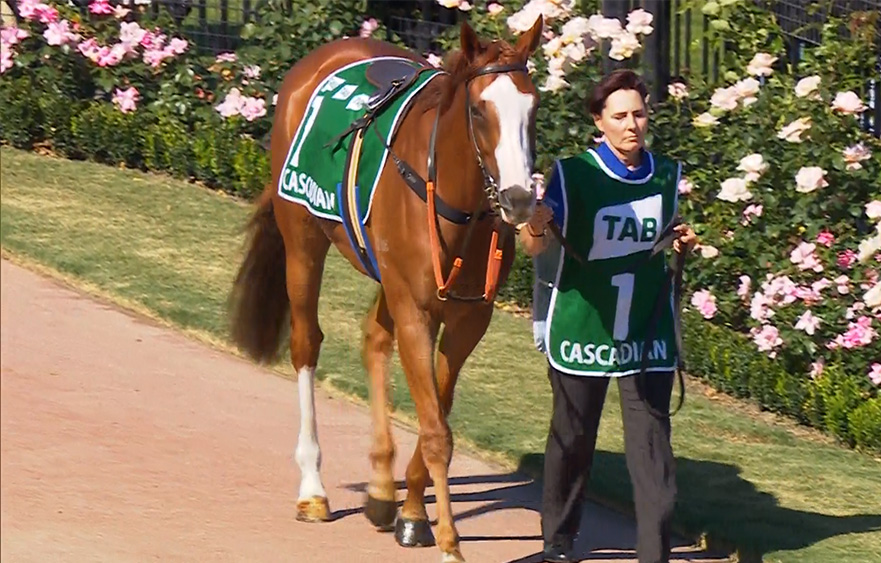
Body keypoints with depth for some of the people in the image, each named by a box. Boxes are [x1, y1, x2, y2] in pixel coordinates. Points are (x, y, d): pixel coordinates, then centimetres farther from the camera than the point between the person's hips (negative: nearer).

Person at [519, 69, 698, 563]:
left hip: (648, 331, 2)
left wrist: (682, 241, -3)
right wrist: (536, 227, -40)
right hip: (582, 326, -2)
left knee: (652, 441, -4)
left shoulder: (667, 175, 1)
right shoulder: (573, 174, -11)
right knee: (573, 438, 11)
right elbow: (537, 248, -18)